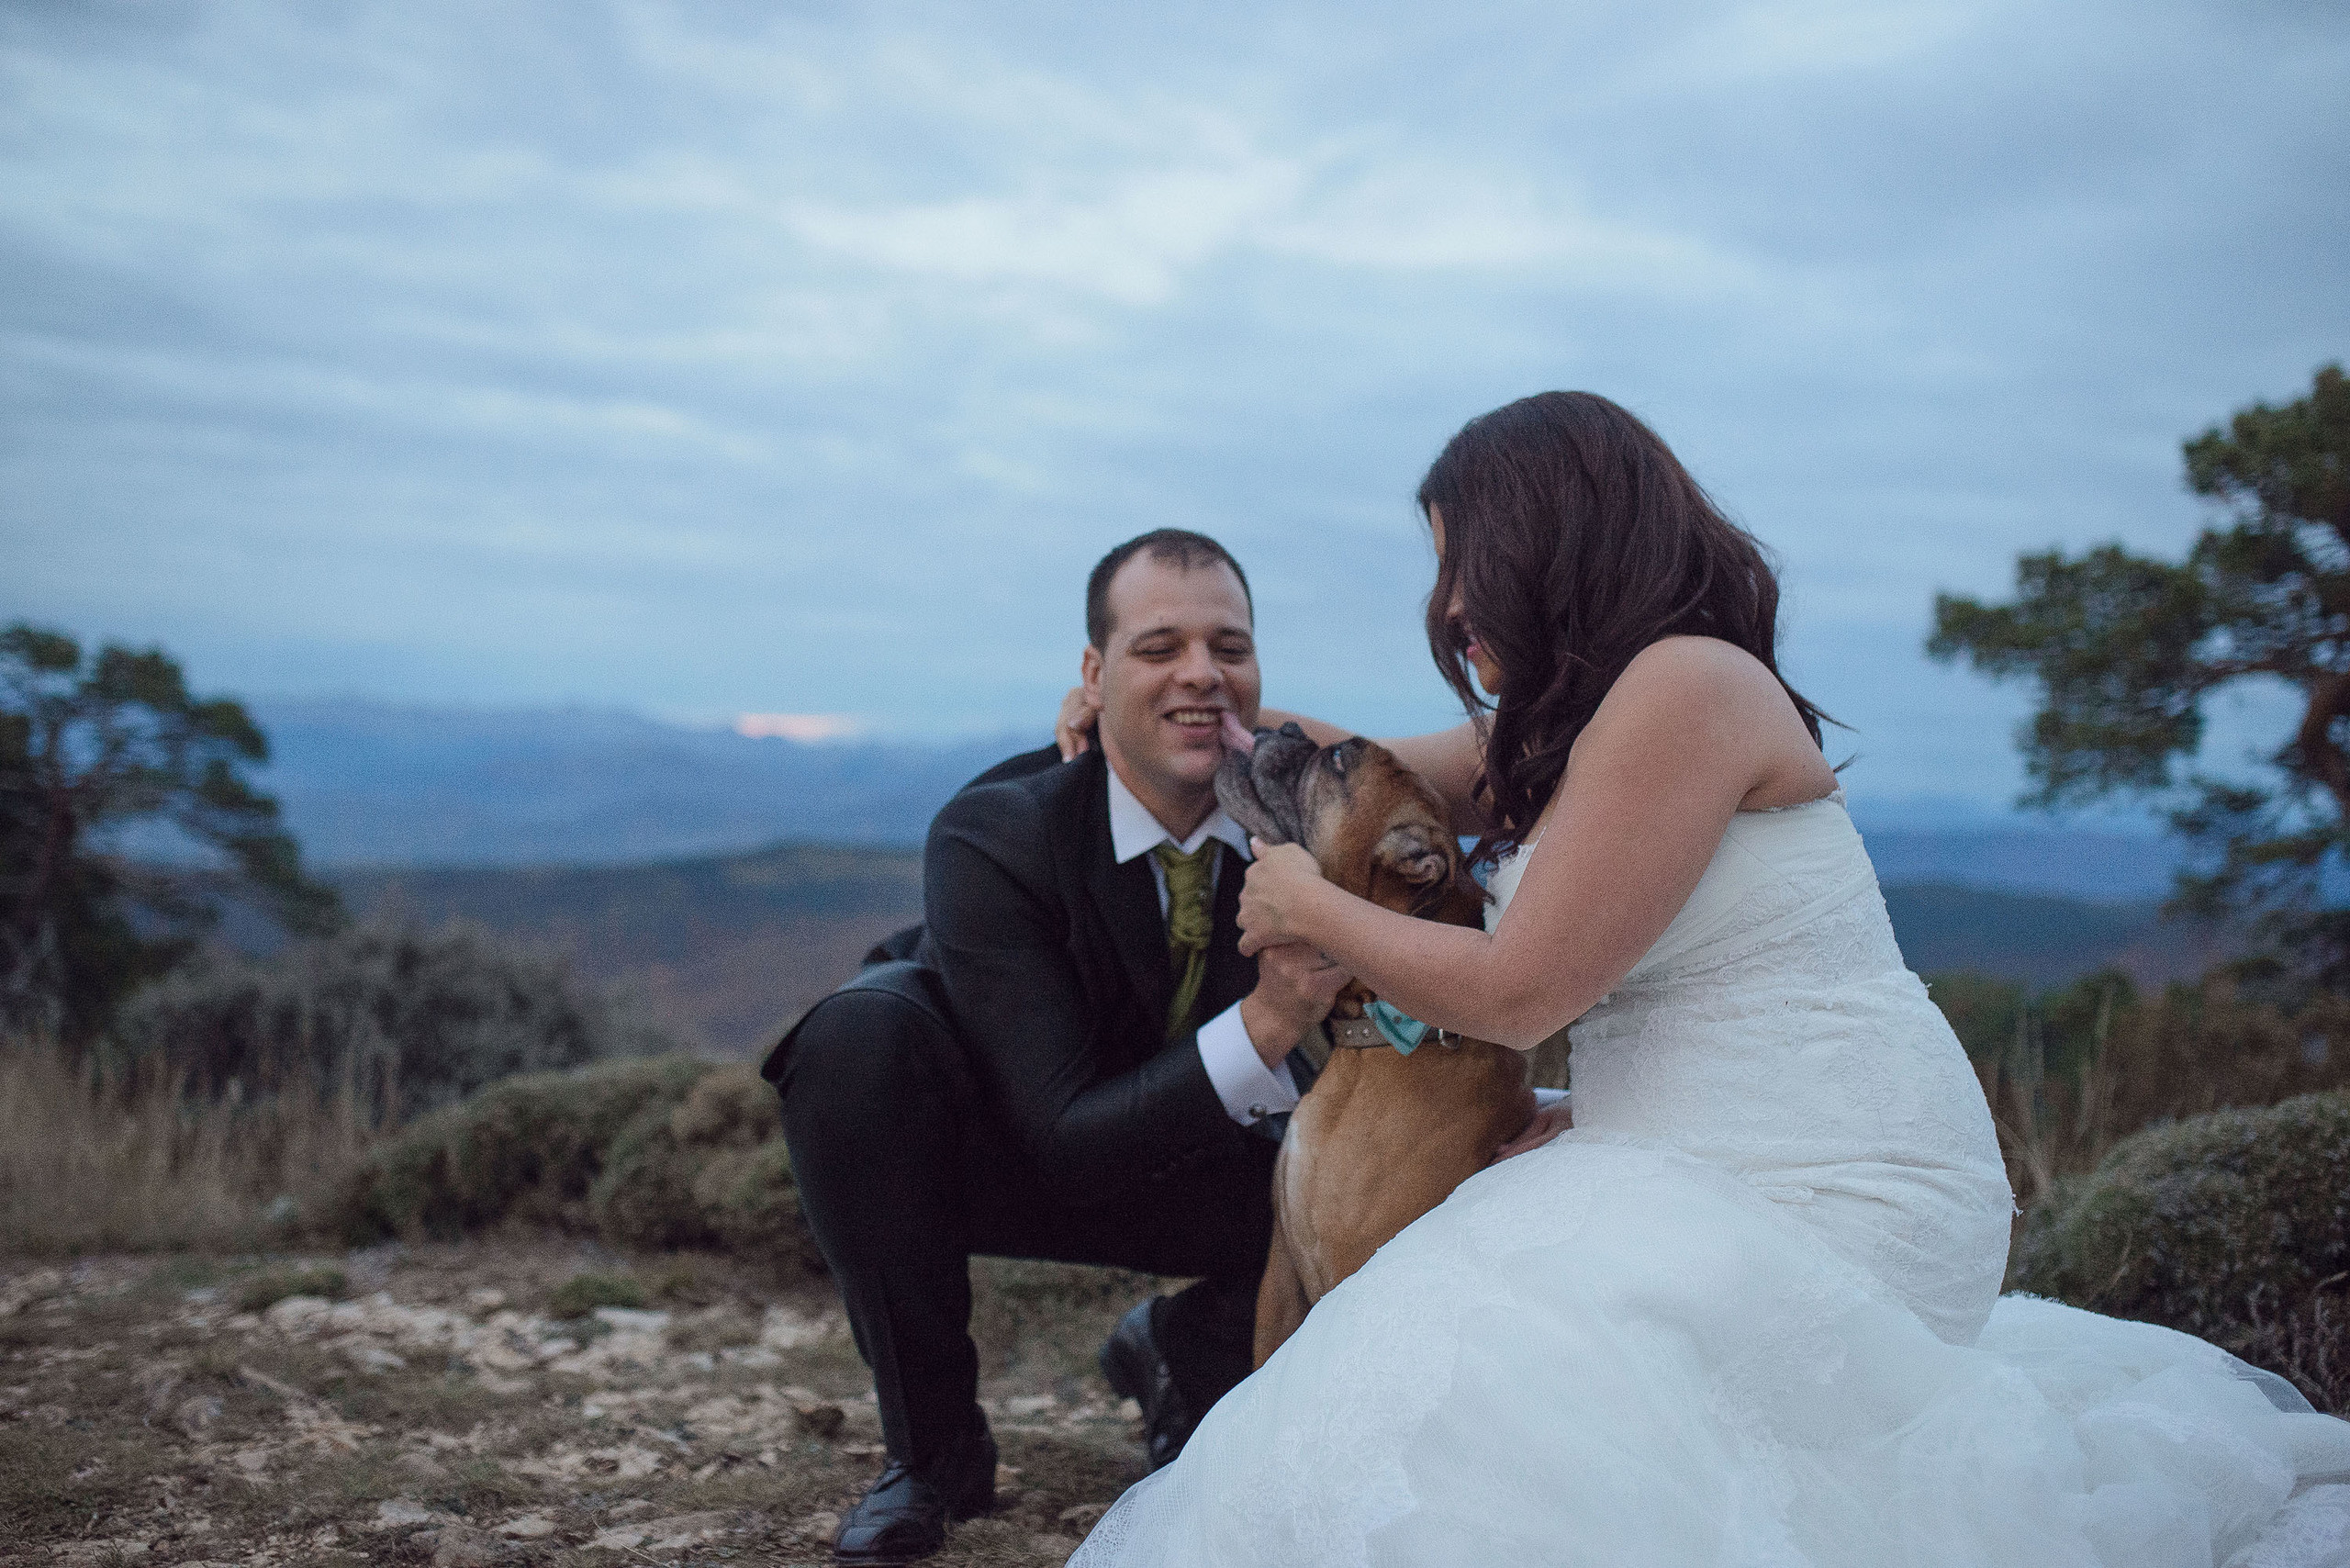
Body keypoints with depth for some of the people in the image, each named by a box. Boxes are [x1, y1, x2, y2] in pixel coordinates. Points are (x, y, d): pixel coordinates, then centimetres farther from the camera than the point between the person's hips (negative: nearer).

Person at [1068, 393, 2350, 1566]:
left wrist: (1307, 910, -1)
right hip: (1719, 1172, 10)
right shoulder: (1568, 722, 12)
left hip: (1830, 1200, -10)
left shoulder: (1689, 685, -16)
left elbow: (1513, 995, -15)